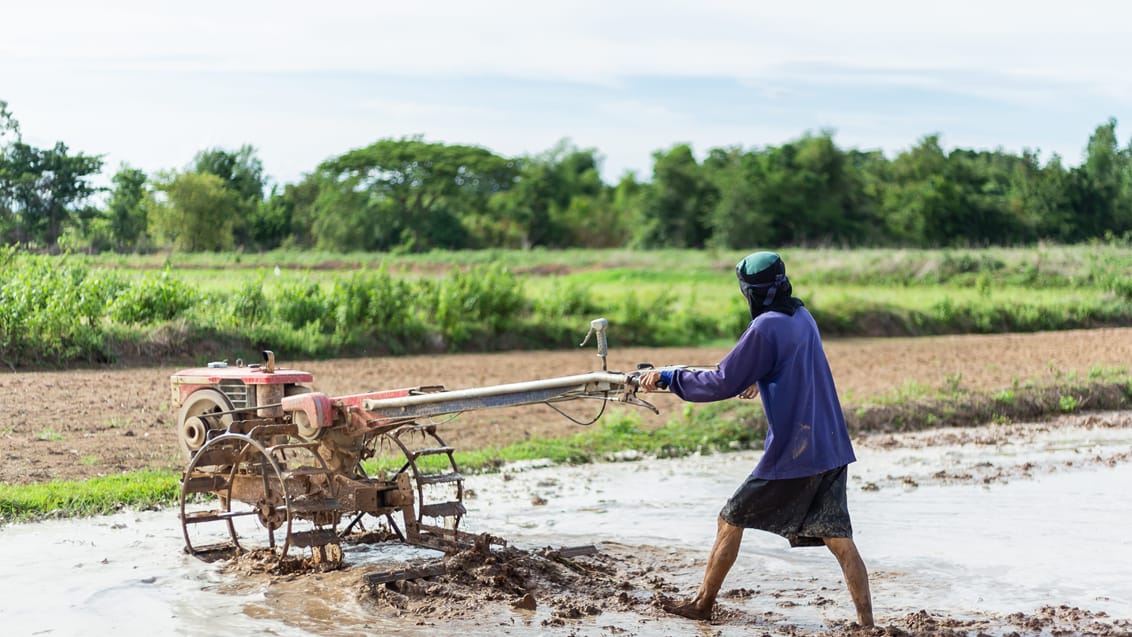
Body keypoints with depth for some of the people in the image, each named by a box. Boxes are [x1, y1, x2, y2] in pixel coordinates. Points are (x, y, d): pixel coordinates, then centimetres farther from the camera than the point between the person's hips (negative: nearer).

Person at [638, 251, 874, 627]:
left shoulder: (765, 328, -13)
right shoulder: (802, 318, 12)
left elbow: (723, 384, -11)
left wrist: (667, 378, -3)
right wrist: (759, 380, 33)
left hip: (792, 452, -7)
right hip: (831, 449, 7)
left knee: (731, 520, 9)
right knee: (838, 539, 4)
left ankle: (702, 604, 20)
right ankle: (867, 622, -4)